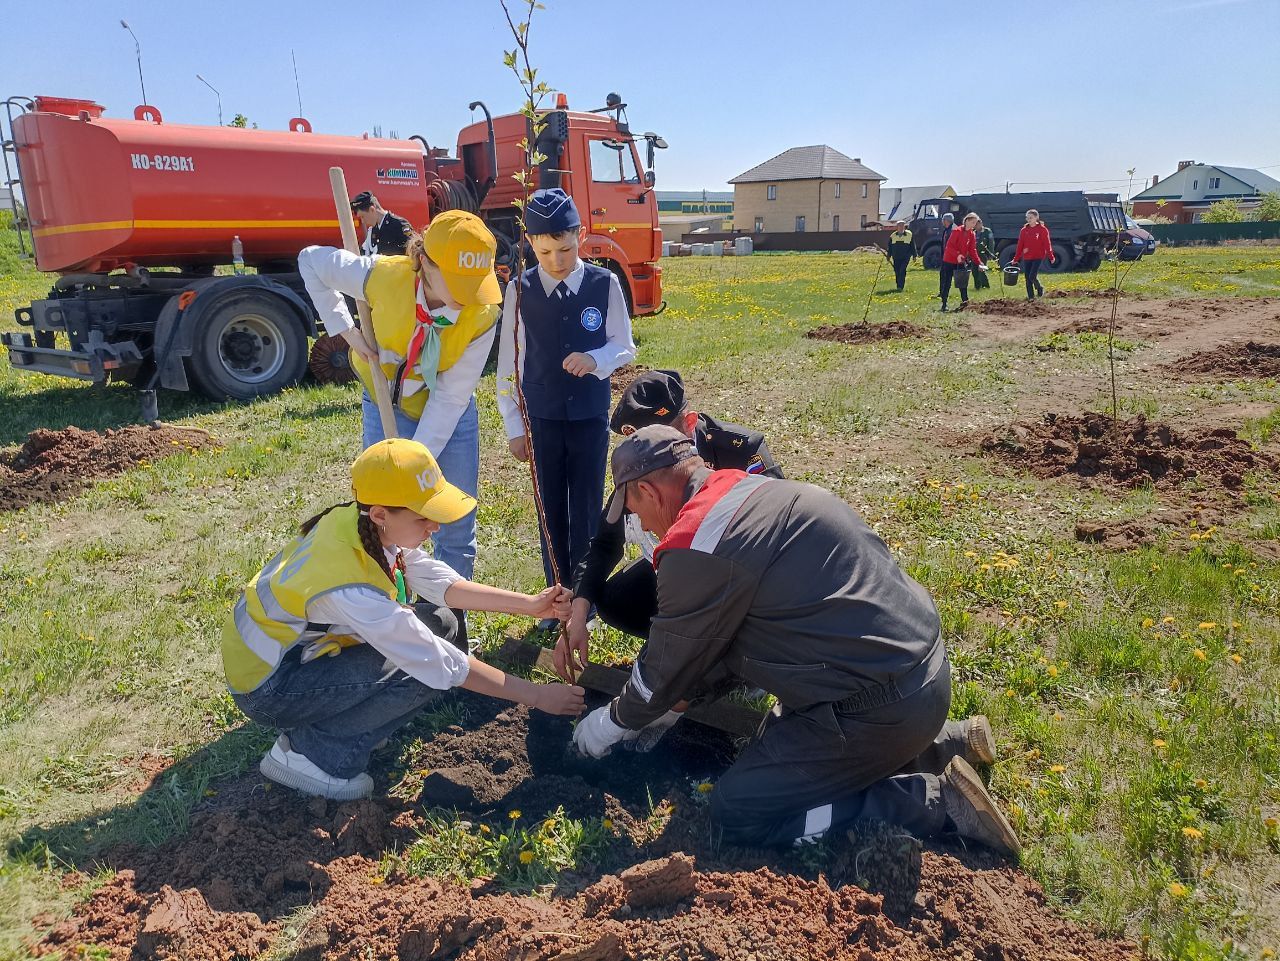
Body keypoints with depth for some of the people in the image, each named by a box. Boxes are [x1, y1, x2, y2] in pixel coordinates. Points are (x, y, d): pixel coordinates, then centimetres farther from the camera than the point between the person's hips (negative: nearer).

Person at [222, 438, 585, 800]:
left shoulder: (363, 523, -16)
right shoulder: (352, 588, -36)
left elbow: (439, 581, -6)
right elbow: (443, 664, -29)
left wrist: (528, 604, -11)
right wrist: (535, 695, -22)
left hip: (300, 640, 8)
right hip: (267, 685, -8)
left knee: (438, 622, -1)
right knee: (423, 669, -20)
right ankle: (307, 753, -5)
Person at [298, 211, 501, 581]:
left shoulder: (482, 314, -27)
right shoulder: (383, 276, -28)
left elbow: (450, 397, -22)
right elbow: (311, 259, -9)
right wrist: (345, 329, -15)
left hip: (450, 413, 1)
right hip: (388, 407, 0)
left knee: (458, 528, 7)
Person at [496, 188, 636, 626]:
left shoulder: (605, 284, -7)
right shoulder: (520, 291, -4)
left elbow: (625, 346, 0)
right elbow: (508, 362, 1)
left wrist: (596, 359, -23)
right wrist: (514, 425, 1)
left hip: (590, 416, -1)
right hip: (542, 419, 1)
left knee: (586, 509, 6)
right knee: (551, 509, 10)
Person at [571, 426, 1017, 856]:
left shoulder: (696, 546, -20)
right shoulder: (754, 490, 10)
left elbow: (668, 666, -5)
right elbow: (712, 638, 20)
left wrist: (614, 722, 13)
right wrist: (667, 707, 24)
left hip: (878, 706, -10)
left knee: (735, 814, 0)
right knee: (776, 746, 27)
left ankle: (935, 800, -2)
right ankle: (952, 743, 23)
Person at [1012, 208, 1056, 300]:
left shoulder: (1042, 229, -4)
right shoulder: (1024, 230, 7)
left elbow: (1047, 244, -5)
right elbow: (1020, 245, 9)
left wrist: (1051, 256, -11)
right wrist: (1016, 259, 7)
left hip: (1038, 257, -4)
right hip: (1027, 258, 5)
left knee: (1032, 276, -14)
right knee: (1027, 277, 3)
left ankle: (1040, 288, 15)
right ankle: (1031, 297, 14)